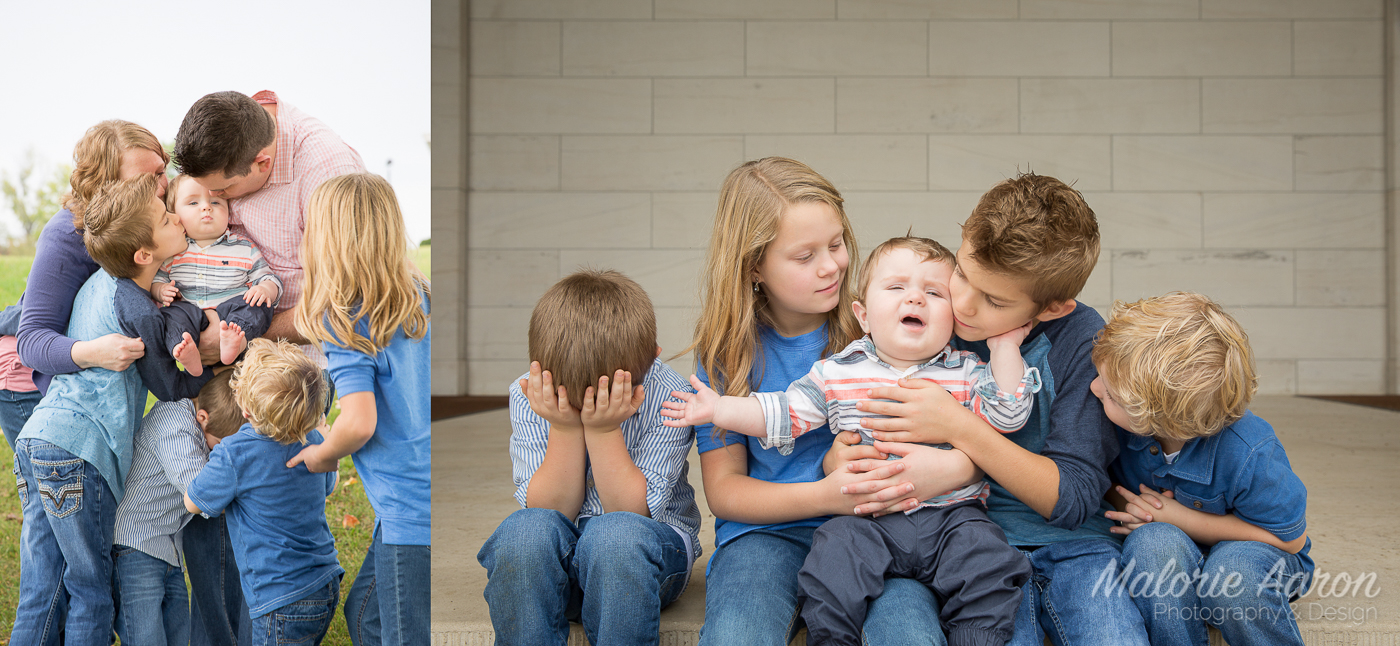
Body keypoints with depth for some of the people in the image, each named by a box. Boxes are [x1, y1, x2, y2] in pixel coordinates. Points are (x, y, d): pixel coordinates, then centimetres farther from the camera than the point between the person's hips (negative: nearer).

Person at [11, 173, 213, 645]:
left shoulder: (100, 281, 11)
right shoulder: (140, 313, -12)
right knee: (91, 591, 3)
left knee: (38, 595, 12)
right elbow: (170, 389, -1)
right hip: (77, 453, -8)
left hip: (35, 441, 8)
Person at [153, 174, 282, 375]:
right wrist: (160, 290, -5)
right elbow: (156, 279, 20)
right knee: (171, 314, -28)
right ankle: (186, 354, -52)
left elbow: (268, 278, 9)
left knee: (257, 306, -30)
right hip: (191, 311, 1)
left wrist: (265, 289, -16)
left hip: (232, 310, -1)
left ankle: (234, 343, -57)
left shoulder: (244, 248, 8)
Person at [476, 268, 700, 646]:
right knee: (524, 529, -32)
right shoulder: (529, 397, -8)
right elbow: (549, 511, -11)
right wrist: (564, 429, -24)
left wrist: (603, 431, -27)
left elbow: (632, 511, -16)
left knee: (616, 533, -36)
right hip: (551, 559, 2)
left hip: (647, 548, -1)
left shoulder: (667, 396, -14)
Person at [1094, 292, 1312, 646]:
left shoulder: (1248, 455, -32)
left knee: (1233, 570, -38)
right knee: (1153, 540, -34)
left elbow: (1290, 537, -15)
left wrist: (1179, 518, -22)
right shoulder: (1120, 421, -21)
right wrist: (1125, 506, -21)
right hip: (1163, 563, 2)